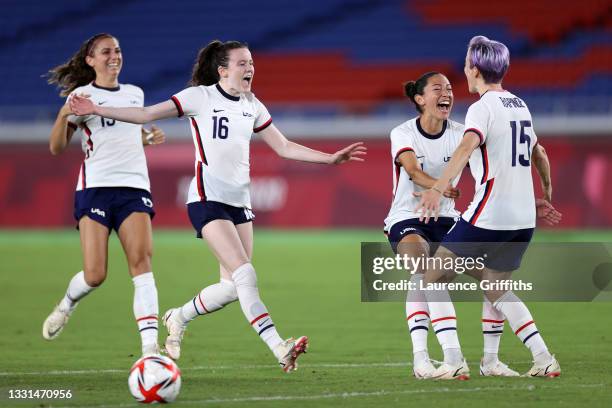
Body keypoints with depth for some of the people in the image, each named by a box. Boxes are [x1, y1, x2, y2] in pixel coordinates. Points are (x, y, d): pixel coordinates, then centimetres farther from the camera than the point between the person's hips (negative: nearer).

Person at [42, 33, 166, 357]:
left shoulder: (135, 94, 18)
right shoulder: (82, 95, 4)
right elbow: (56, 148, -1)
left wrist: (149, 138, 13)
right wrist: (64, 115, -20)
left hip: (135, 187, 3)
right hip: (96, 187, -3)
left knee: (141, 261, -18)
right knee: (94, 275, -9)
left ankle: (150, 345, -25)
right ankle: (66, 305, 27)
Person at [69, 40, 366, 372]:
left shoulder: (252, 106, 13)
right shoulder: (201, 97, -5)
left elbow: (284, 147, 18)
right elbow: (146, 114, -6)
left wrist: (331, 158, 12)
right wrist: (95, 110, -14)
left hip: (239, 202, 7)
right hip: (207, 199, -7)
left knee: (232, 287, 2)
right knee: (245, 273, -19)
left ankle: (179, 318, 27)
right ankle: (279, 349, -24)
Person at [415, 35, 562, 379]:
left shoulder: (483, 108, -10)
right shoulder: (521, 106, 14)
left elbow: (467, 147, -29)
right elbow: (540, 155, 27)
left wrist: (438, 188, -41)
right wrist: (545, 199, 41)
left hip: (488, 216, -8)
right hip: (524, 219, 8)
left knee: (434, 280, 4)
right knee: (496, 289, 24)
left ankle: (454, 361, -9)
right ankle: (544, 360, 11)